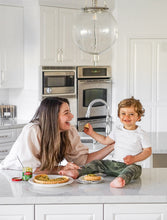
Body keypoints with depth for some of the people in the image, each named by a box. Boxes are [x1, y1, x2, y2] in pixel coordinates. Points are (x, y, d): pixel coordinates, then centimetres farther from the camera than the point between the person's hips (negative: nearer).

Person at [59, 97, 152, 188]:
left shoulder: (141, 134, -3)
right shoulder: (117, 130, 13)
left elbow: (148, 151, -3)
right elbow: (105, 140, 27)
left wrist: (134, 159, -17)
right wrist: (92, 133, 20)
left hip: (132, 165, -6)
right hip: (114, 163, 6)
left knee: (132, 169, -39)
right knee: (97, 163, -6)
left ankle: (122, 180, -69)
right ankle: (77, 172, -18)